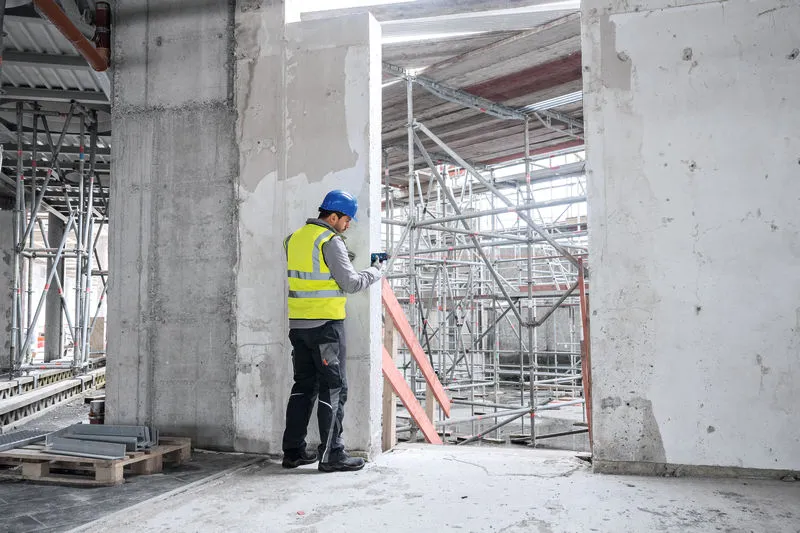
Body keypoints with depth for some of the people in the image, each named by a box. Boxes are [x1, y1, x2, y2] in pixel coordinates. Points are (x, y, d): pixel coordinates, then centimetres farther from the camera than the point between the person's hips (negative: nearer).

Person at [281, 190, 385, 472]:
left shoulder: (294, 238, 12)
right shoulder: (330, 241, -12)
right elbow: (351, 283, -13)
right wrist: (376, 270, 3)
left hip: (298, 323, 8)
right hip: (326, 323, -8)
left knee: (304, 385, 15)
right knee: (334, 388, 0)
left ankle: (293, 451, 19)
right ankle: (331, 455, 2)